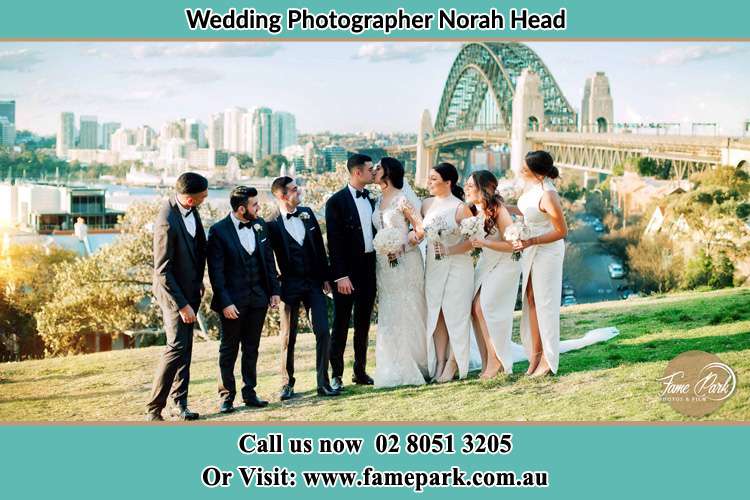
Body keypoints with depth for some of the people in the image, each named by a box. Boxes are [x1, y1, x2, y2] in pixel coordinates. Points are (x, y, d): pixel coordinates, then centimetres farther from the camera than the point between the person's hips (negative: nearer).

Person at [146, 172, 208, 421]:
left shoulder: (190, 208, -3)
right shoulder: (167, 222, -28)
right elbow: (162, 271, -23)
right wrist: (182, 305, -20)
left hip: (190, 288, 8)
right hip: (174, 291, -8)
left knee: (185, 347, 12)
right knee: (177, 347, -10)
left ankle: (179, 403, 21)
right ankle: (153, 408, -1)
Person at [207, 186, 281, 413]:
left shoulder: (260, 225, 4)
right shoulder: (219, 231, -12)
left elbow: (269, 260, 11)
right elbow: (216, 271, -12)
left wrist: (274, 290, 6)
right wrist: (225, 302, -16)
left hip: (258, 298, 5)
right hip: (233, 301, -5)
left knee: (252, 348, 12)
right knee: (229, 349, 7)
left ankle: (249, 392, 22)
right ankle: (227, 396, 16)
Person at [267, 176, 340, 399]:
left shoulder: (307, 213, 6)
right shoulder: (273, 225, -10)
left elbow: (319, 247, 11)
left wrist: (326, 277, 9)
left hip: (314, 282, 4)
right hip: (290, 286, -4)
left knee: (323, 332, -2)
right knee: (288, 336, 5)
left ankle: (323, 383, 7)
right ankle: (287, 383, 19)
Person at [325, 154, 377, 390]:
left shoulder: (372, 199, 10)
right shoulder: (336, 201, -9)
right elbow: (334, 243, -13)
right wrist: (341, 276, -17)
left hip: (369, 268, 6)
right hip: (347, 272, -6)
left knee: (363, 322, 13)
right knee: (341, 324, 0)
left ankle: (360, 371, 21)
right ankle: (336, 375, 6)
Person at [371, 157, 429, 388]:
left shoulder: (403, 199, -9)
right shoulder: (378, 201, 13)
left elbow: (420, 230, -10)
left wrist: (401, 249, -17)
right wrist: (381, 249, 7)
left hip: (404, 263, -7)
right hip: (384, 264, 7)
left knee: (408, 313, -3)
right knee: (388, 315, 7)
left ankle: (414, 367, 4)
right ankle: (395, 368, 13)